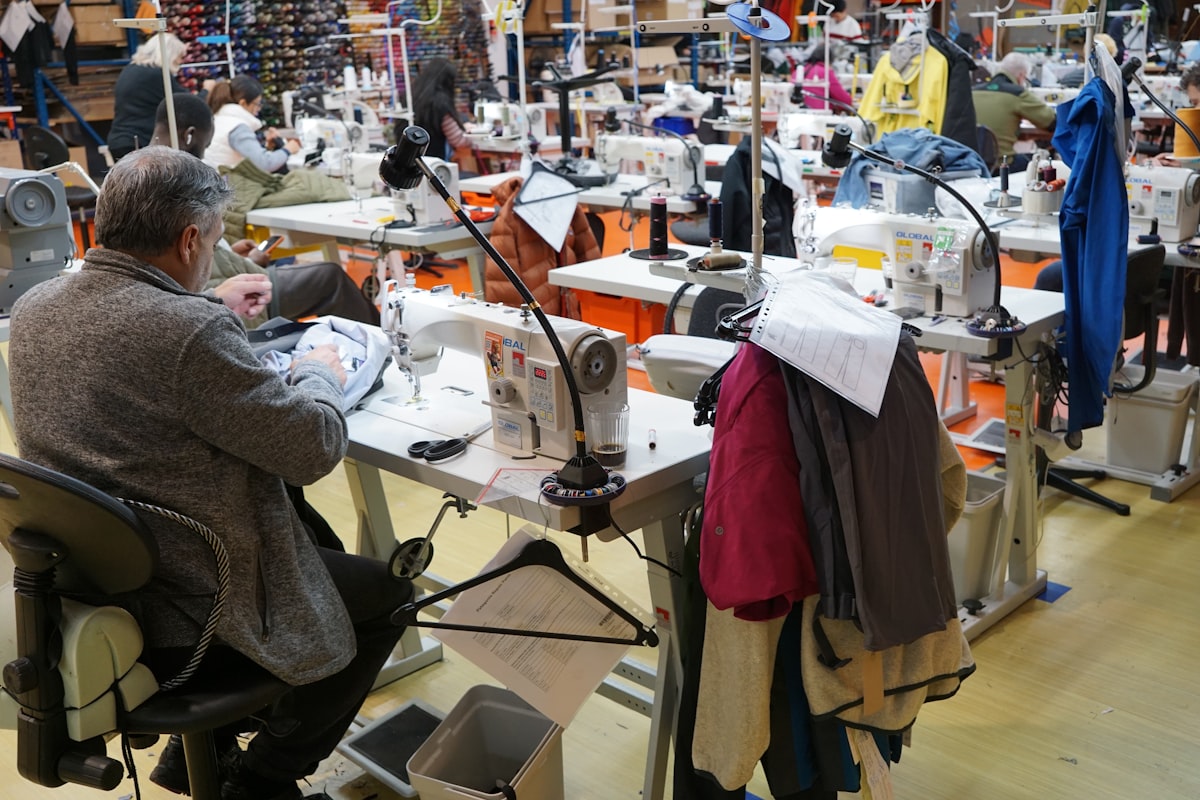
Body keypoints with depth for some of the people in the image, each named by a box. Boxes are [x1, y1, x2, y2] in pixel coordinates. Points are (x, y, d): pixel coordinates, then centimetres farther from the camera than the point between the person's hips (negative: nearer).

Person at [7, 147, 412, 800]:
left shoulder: (32, 308, -3)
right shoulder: (191, 330, -29)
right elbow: (313, 449, -20)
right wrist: (318, 373, -1)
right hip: (191, 608, -8)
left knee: (317, 537, 31)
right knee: (388, 593, 14)